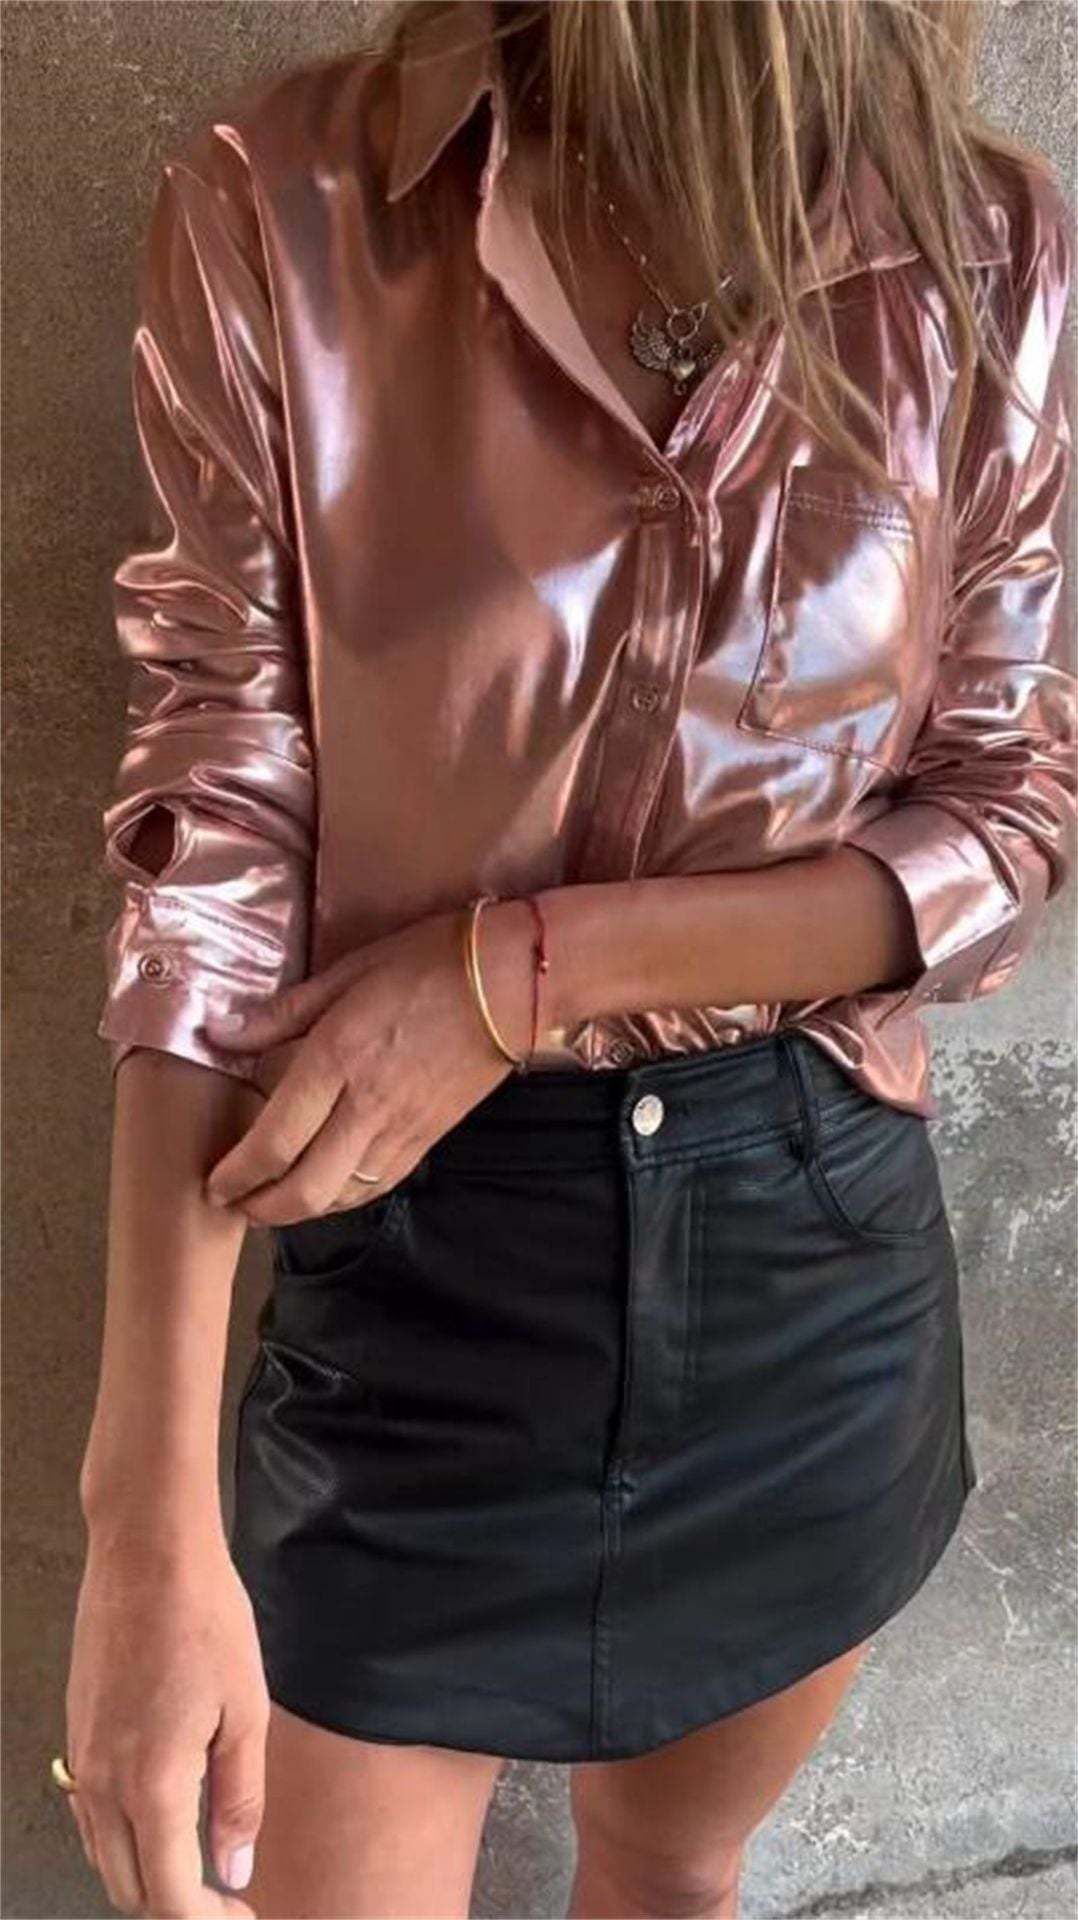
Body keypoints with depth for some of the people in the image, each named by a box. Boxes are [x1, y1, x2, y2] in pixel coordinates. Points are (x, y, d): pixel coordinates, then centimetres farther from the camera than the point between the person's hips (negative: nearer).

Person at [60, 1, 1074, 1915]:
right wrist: (151, 1515, -20)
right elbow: (217, 849, -15)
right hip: (415, 1258, -2)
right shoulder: (279, 213, -14)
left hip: (819, 1253, 3)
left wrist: (533, 967, -19)